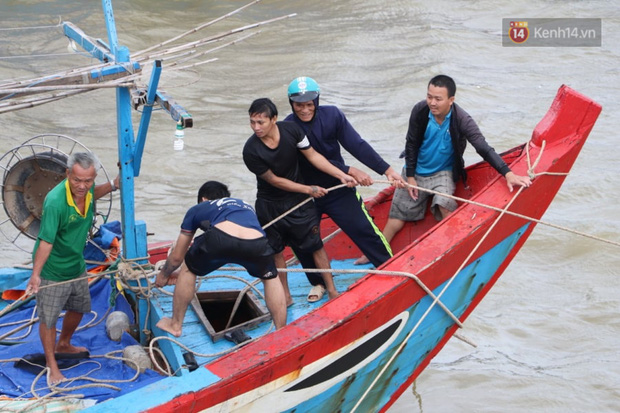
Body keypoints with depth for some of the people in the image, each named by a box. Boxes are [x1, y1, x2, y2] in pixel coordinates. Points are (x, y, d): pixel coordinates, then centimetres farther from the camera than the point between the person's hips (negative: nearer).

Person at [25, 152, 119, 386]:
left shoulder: (86, 189, -11)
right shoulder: (56, 202, -34)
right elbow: (46, 241, -32)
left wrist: (113, 185, 5)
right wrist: (35, 275, -35)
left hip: (77, 265, 8)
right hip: (52, 270, -8)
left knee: (79, 307, 25)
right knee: (48, 318, 6)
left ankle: (63, 345, 51)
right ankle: (51, 364, 25)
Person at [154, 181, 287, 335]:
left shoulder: (197, 209, 37)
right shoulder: (246, 206, 45)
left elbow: (177, 257, 43)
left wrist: (163, 275, 63)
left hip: (220, 238, -2)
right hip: (256, 241, 2)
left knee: (188, 269, 29)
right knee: (271, 279, 35)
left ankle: (175, 325, 39)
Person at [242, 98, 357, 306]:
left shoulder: (291, 130, -18)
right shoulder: (251, 151, -25)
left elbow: (312, 155, -6)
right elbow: (274, 180, -16)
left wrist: (342, 175, -11)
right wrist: (309, 189, -12)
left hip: (298, 200, 1)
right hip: (269, 205, -1)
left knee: (316, 245, 3)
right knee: (275, 251, 8)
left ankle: (332, 290, 15)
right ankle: (286, 295, 24)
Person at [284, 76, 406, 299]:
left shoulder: (332, 115, -12)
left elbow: (357, 145, -14)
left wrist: (387, 170, -21)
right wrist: (350, 171, -27)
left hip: (338, 190, 0)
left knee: (364, 229, -5)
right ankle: (318, 283, 31)